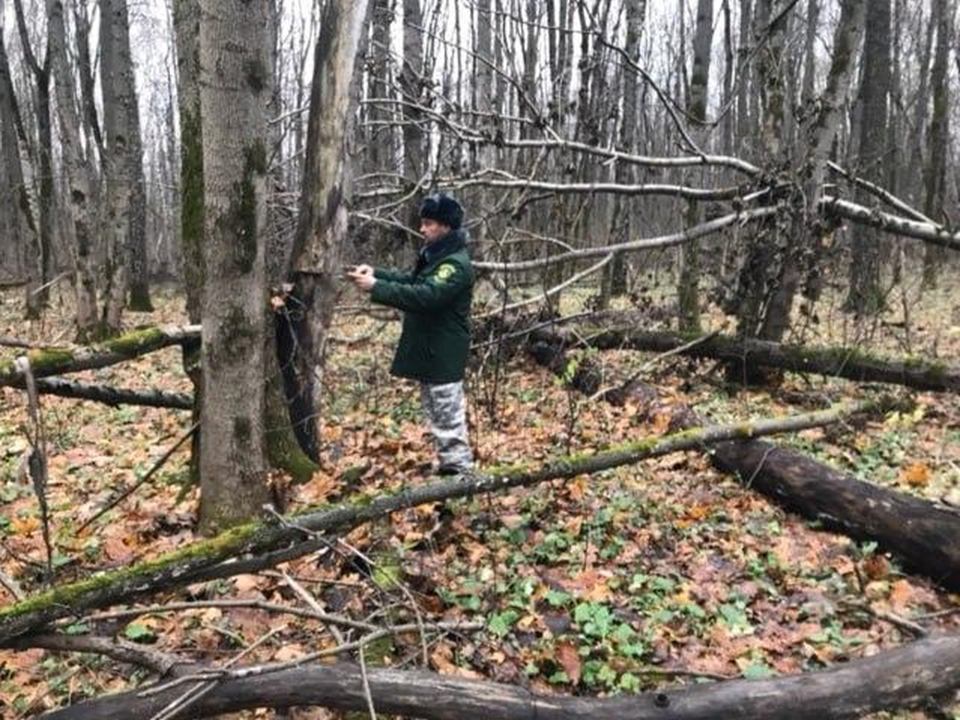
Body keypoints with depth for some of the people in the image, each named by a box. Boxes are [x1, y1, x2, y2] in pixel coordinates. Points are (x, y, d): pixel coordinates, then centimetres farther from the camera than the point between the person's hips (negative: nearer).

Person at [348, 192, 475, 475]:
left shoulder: (456, 264, -19)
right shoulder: (434, 255, 13)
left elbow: (425, 295, -30)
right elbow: (412, 281, 20)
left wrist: (376, 287, -29)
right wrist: (377, 272, 4)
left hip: (444, 354, -10)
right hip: (427, 349, 10)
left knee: (448, 417, -4)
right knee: (435, 413, 18)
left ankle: (459, 470, 5)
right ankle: (449, 464, 29)